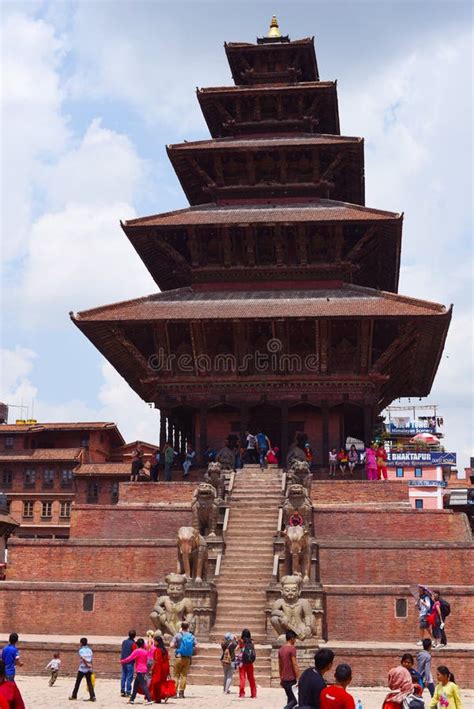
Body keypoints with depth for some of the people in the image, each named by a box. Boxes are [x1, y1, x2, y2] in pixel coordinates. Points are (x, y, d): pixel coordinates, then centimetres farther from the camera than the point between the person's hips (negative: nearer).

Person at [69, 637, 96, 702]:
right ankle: (92, 696, -8)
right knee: (89, 683, 3)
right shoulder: (89, 650, 10)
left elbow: (83, 659, -19)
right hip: (88, 670, 5)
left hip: (82, 669, -4)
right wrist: (90, 666, 8)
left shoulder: (81, 650, -6)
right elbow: (91, 660, 6)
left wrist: (87, 665, -14)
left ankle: (74, 696, 18)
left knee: (77, 682, 9)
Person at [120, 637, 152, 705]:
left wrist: (122, 661, 1)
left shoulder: (137, 651, -10)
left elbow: (129, 658, -11)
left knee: (143, 685, -10)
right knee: (136, 685, 16)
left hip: (139, 671, -8)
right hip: (144, 670, 8)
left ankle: (149, 700, -16)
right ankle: (132, 699, 21)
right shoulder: (145, 651, 9)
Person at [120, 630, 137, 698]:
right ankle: (128, 692, -3)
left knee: (123, 676, 11)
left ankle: (122, 691, 12)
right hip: (130, 662, -6)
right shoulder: (133, 643, -13)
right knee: (129, 677, -2)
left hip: (123, 661, 6)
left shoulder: (124, 641, 7)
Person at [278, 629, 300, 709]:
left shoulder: (281, 649, 10)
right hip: (291, 679, -8)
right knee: (295, 700, -4)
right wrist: (298, 678, -14)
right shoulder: (292, 648, -13)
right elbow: (294, 664, -17)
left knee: (290, 699, 14)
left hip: (284, 679, 8)